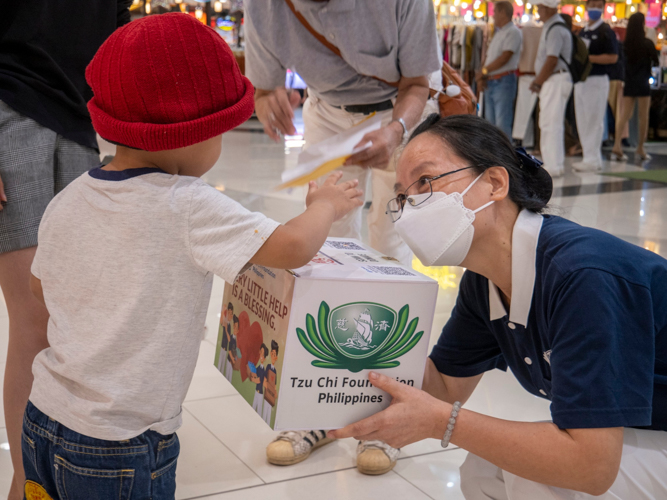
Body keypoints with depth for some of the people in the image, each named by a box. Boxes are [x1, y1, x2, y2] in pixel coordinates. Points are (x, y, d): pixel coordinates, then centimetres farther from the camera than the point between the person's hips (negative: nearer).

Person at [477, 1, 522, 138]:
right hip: (490, 82, 9)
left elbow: (504, 58, -16)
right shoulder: (498, 33, 21)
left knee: (502, 123, -12)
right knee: (490, 123, 11)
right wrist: (483, 75, 1)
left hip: (504, 82, -9)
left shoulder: (513, 32, -8)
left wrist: (484, 70, -9)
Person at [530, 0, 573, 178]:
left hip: (556, 81, -10)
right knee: (553, 124, 14)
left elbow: (552, 61, -20)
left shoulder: (555, 29, -16)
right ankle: (554, 164, 21)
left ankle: (553, 166, -5)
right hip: (551, 81, 10)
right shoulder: (550, 27, 16)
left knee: (550, 124, -8)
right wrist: (538, 81, 12)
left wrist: (538, 82, -11)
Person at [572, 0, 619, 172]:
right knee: (582, 122, 10)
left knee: (594, 121, -7)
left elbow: (613, 57, -15)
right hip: (581, 79, 8)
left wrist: (588, 58, -18)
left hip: (597, 80, -8)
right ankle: (589, 157, 18)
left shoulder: (606, 32, -7)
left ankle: (593, 160, -3)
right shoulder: (583, 32, 16)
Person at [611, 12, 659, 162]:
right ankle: (640, 149, 10)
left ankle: (617, 146, -11)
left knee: (624, 115, 3)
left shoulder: (625, 43, 0)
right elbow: (656, 62, 0)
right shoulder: (647, 43, -10)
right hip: (642, 83, -4)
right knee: (643, 116, 6)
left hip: (628, 82, 4)